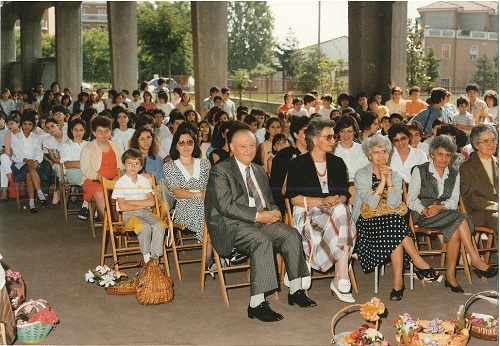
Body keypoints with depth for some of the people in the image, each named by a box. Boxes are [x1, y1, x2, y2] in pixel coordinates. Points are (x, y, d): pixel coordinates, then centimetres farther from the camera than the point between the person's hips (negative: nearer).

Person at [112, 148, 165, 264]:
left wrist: (131, 201, -6)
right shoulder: (120, 183, 2)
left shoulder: (144, 181, 14)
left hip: (146, 212, 4)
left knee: (159, 226, -27)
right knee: (145, 227, -33)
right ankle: (146, 258, -18)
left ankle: (155, 257, -22)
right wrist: (142, 204, -5)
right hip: (129, 214, -4)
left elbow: (151, 202, 1)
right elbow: (122, 206, -8)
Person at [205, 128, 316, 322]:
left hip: (262, 220, 7)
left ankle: (296, 291, -3)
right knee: (263, 241, -33)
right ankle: (256, 304, -32)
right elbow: (225, 206, -15)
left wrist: (274, 212, 0)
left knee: (292, 235, -15)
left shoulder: (260, 172, 20)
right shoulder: (220, 171, -4)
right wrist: (257, 216, -20)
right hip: (232, 226, -7)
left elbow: (269, 200, 26)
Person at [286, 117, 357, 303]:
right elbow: (294, 198, -5)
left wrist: (337, 200, -11)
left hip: (335, 210, 4)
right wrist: (322, 201, -16)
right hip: (307, 213, -4)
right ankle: (343, 277, -30)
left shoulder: (338, 163, 18)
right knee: (340, 214, -35)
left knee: (341, 211, -34)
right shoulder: (298, 164, 3)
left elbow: (345, 194, 14)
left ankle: (339, 280, -34)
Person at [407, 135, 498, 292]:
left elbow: (454, 201, 3)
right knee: (458, 217, -31)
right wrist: (425, 210, -23)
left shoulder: (454, 175, 16)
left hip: (446, 213, 4)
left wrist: (440, 207, -18)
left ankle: (450, 276, -27)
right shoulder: (419, 171, 4)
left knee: (455, 232, -32)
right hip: (423, 215, -4)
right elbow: (411, 199, -3)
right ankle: (476, 260, -27)